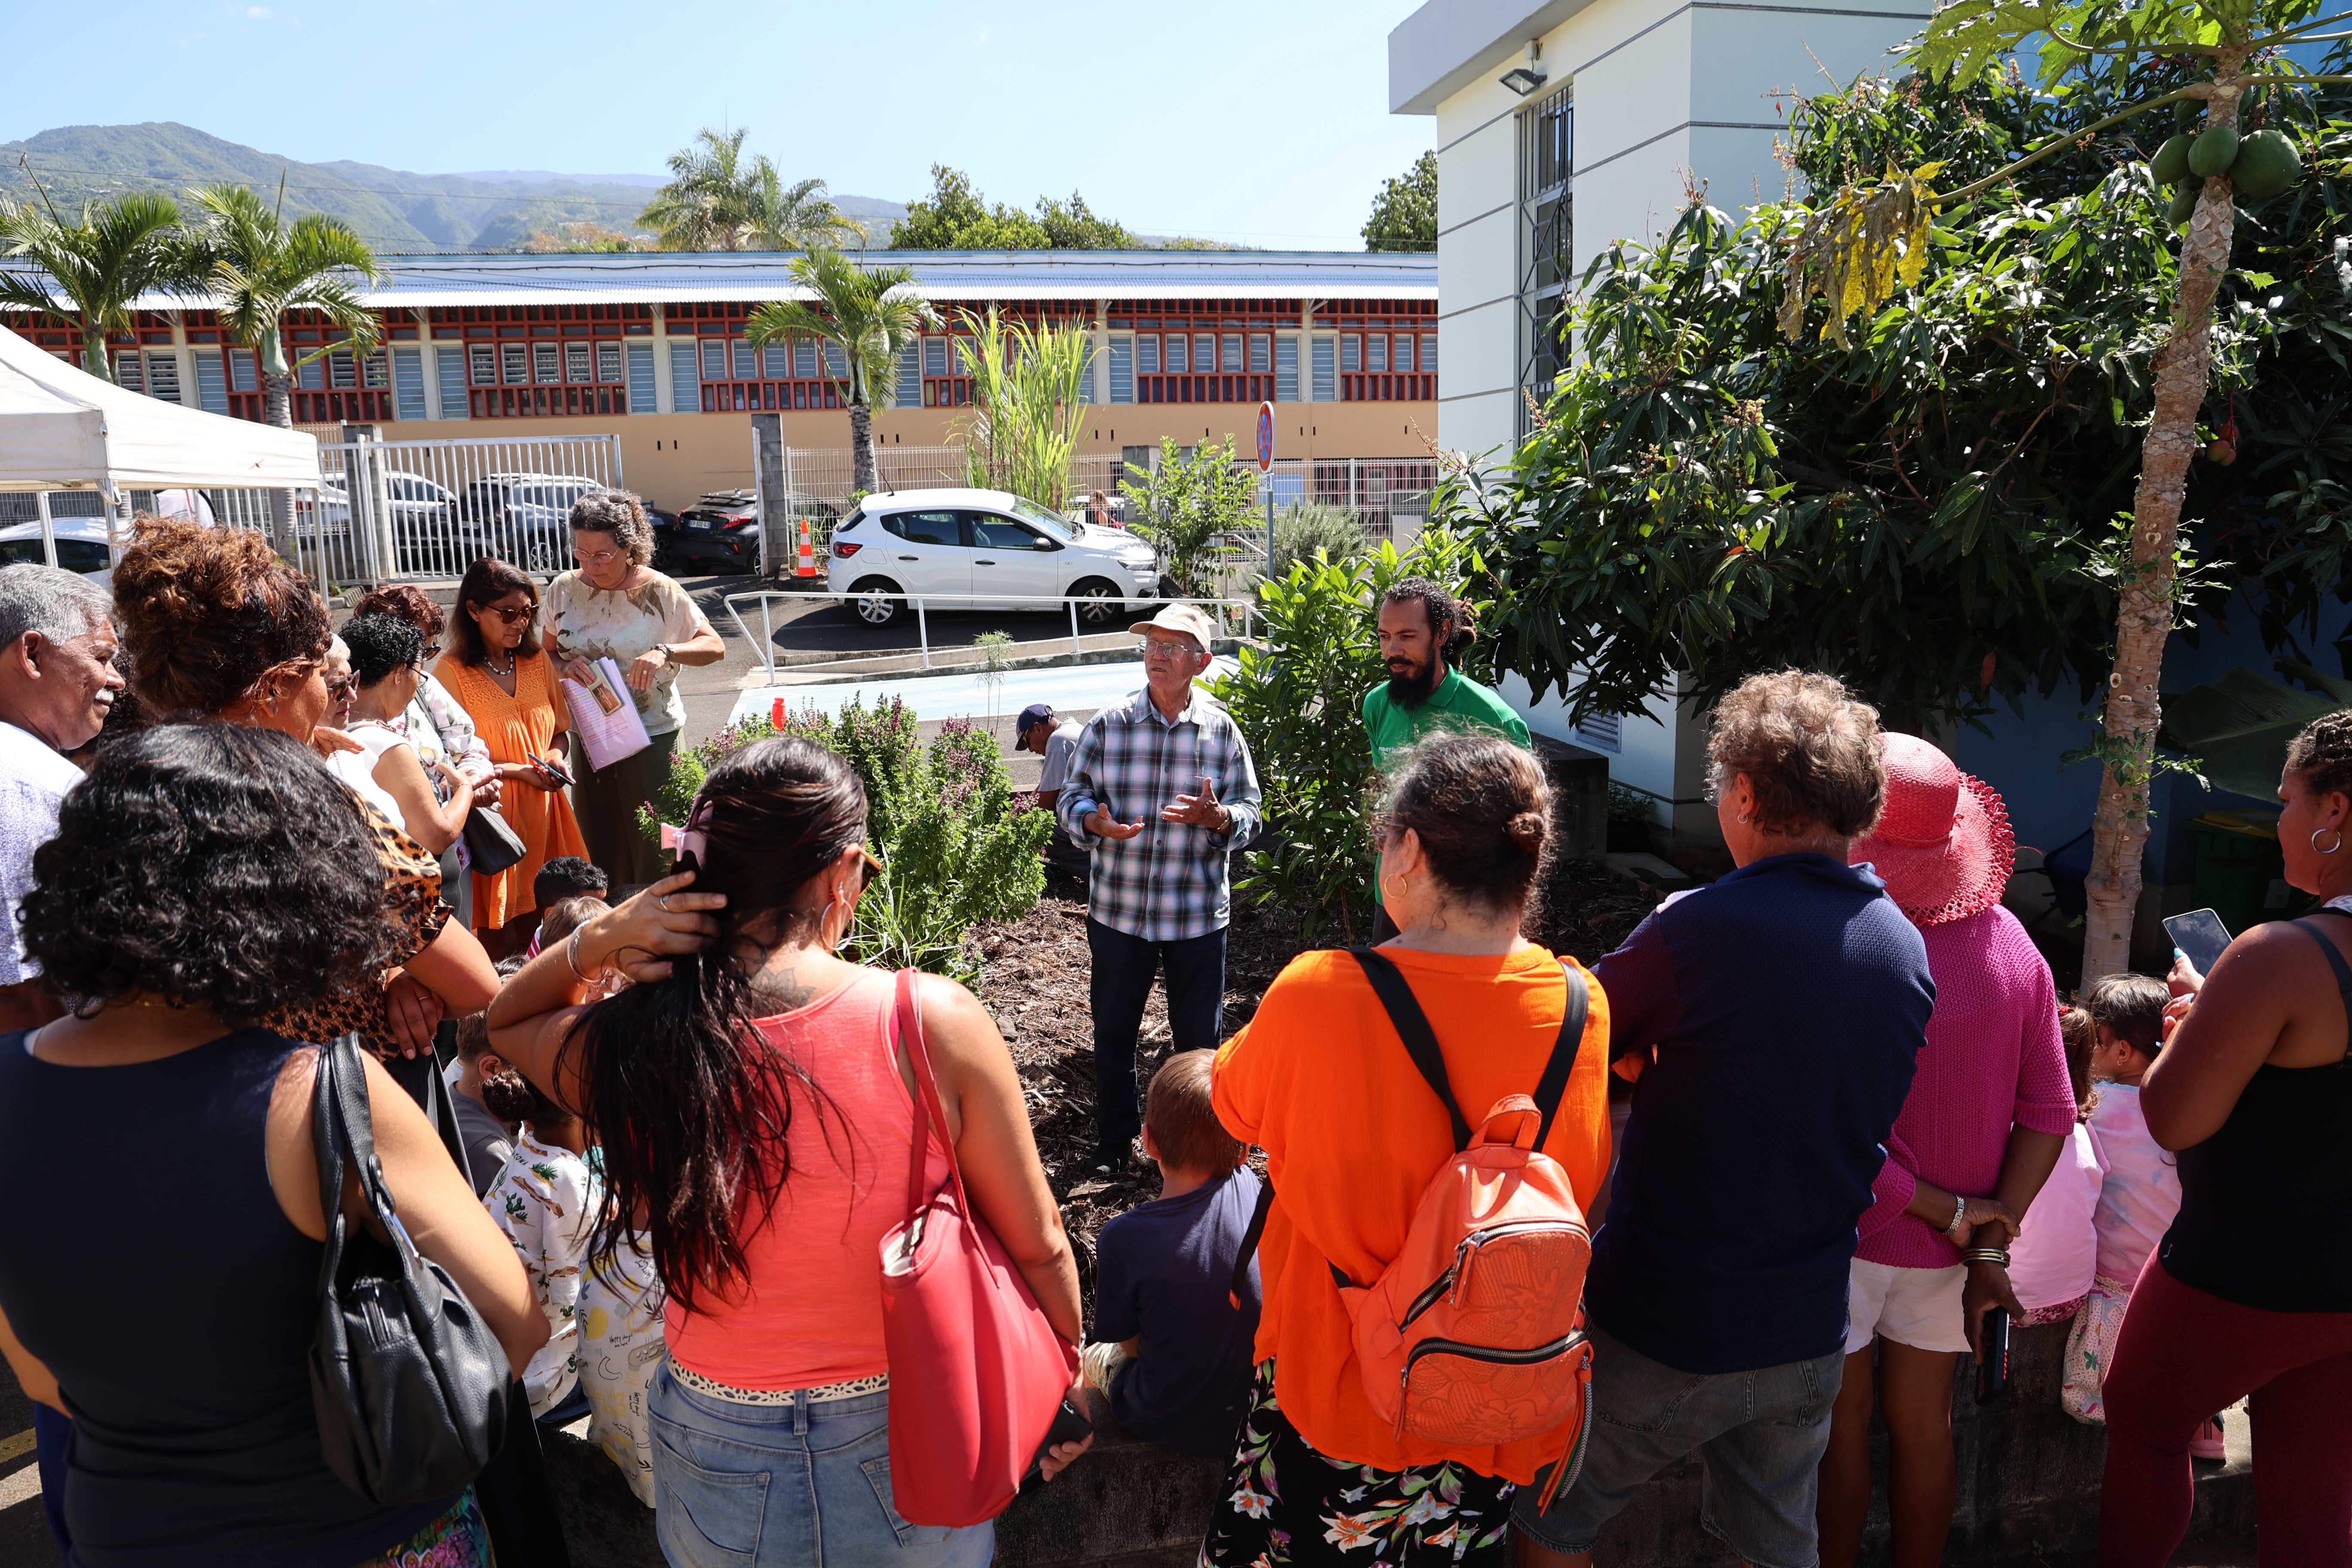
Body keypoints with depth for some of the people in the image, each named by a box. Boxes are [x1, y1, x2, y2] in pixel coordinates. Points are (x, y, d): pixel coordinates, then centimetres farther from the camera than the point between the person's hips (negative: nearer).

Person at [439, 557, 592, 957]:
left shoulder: (539, 663, 9)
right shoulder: (452, 671, -8)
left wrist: (555, 755, -3)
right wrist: (517, 770, -15)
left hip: (543, 808, 5)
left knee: (541, 926, 8)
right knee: (501, 939, -1)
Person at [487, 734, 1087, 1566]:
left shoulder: (621, 1049, -18)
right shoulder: (936, 1024, -24)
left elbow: (506, 1017, 9)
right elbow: (1037, 1246, -12)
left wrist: (592, 942, -12)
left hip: (721, 1473, 2)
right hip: (911, 1456, -1)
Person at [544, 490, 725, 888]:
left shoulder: (658, 591, -10)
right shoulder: (563, 589, 1)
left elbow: (715, 647, -9)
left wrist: (666, 652, -28)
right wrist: (567, 667, -13)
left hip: (651, 735, -4)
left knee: (652, 847, 1)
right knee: (598, 845, 9)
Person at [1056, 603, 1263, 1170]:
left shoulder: (1222, 731, -1)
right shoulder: (1108, 726, -1)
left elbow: (1251, 816, 0)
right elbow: (1071, 799, 2)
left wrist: (1216, 817, -23)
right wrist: (1097, 823, -21)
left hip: (1198, 913, 0)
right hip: (1118, 908, 1)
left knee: (1200, 1037, 12)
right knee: (1113, 1033, 13)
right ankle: (1114, 1142, 33)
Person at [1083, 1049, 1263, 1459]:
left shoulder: (1125, 1239, -29)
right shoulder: (1249, 1188, -18)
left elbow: (1129, 1343, -11)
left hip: (1173, 1430, -3)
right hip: (1260, 1413, 3)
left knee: (1098, 1357, 27)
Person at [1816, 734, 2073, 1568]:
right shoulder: (2012, 944, -6)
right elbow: (2049, 1113, -3)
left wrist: (1949, 1213, -11)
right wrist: (1990, 1243, -4)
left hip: (1847, 1228, -5)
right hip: (1952, 1246, 5)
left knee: (1841, 1424, 12)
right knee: (1923, 1424, 20)